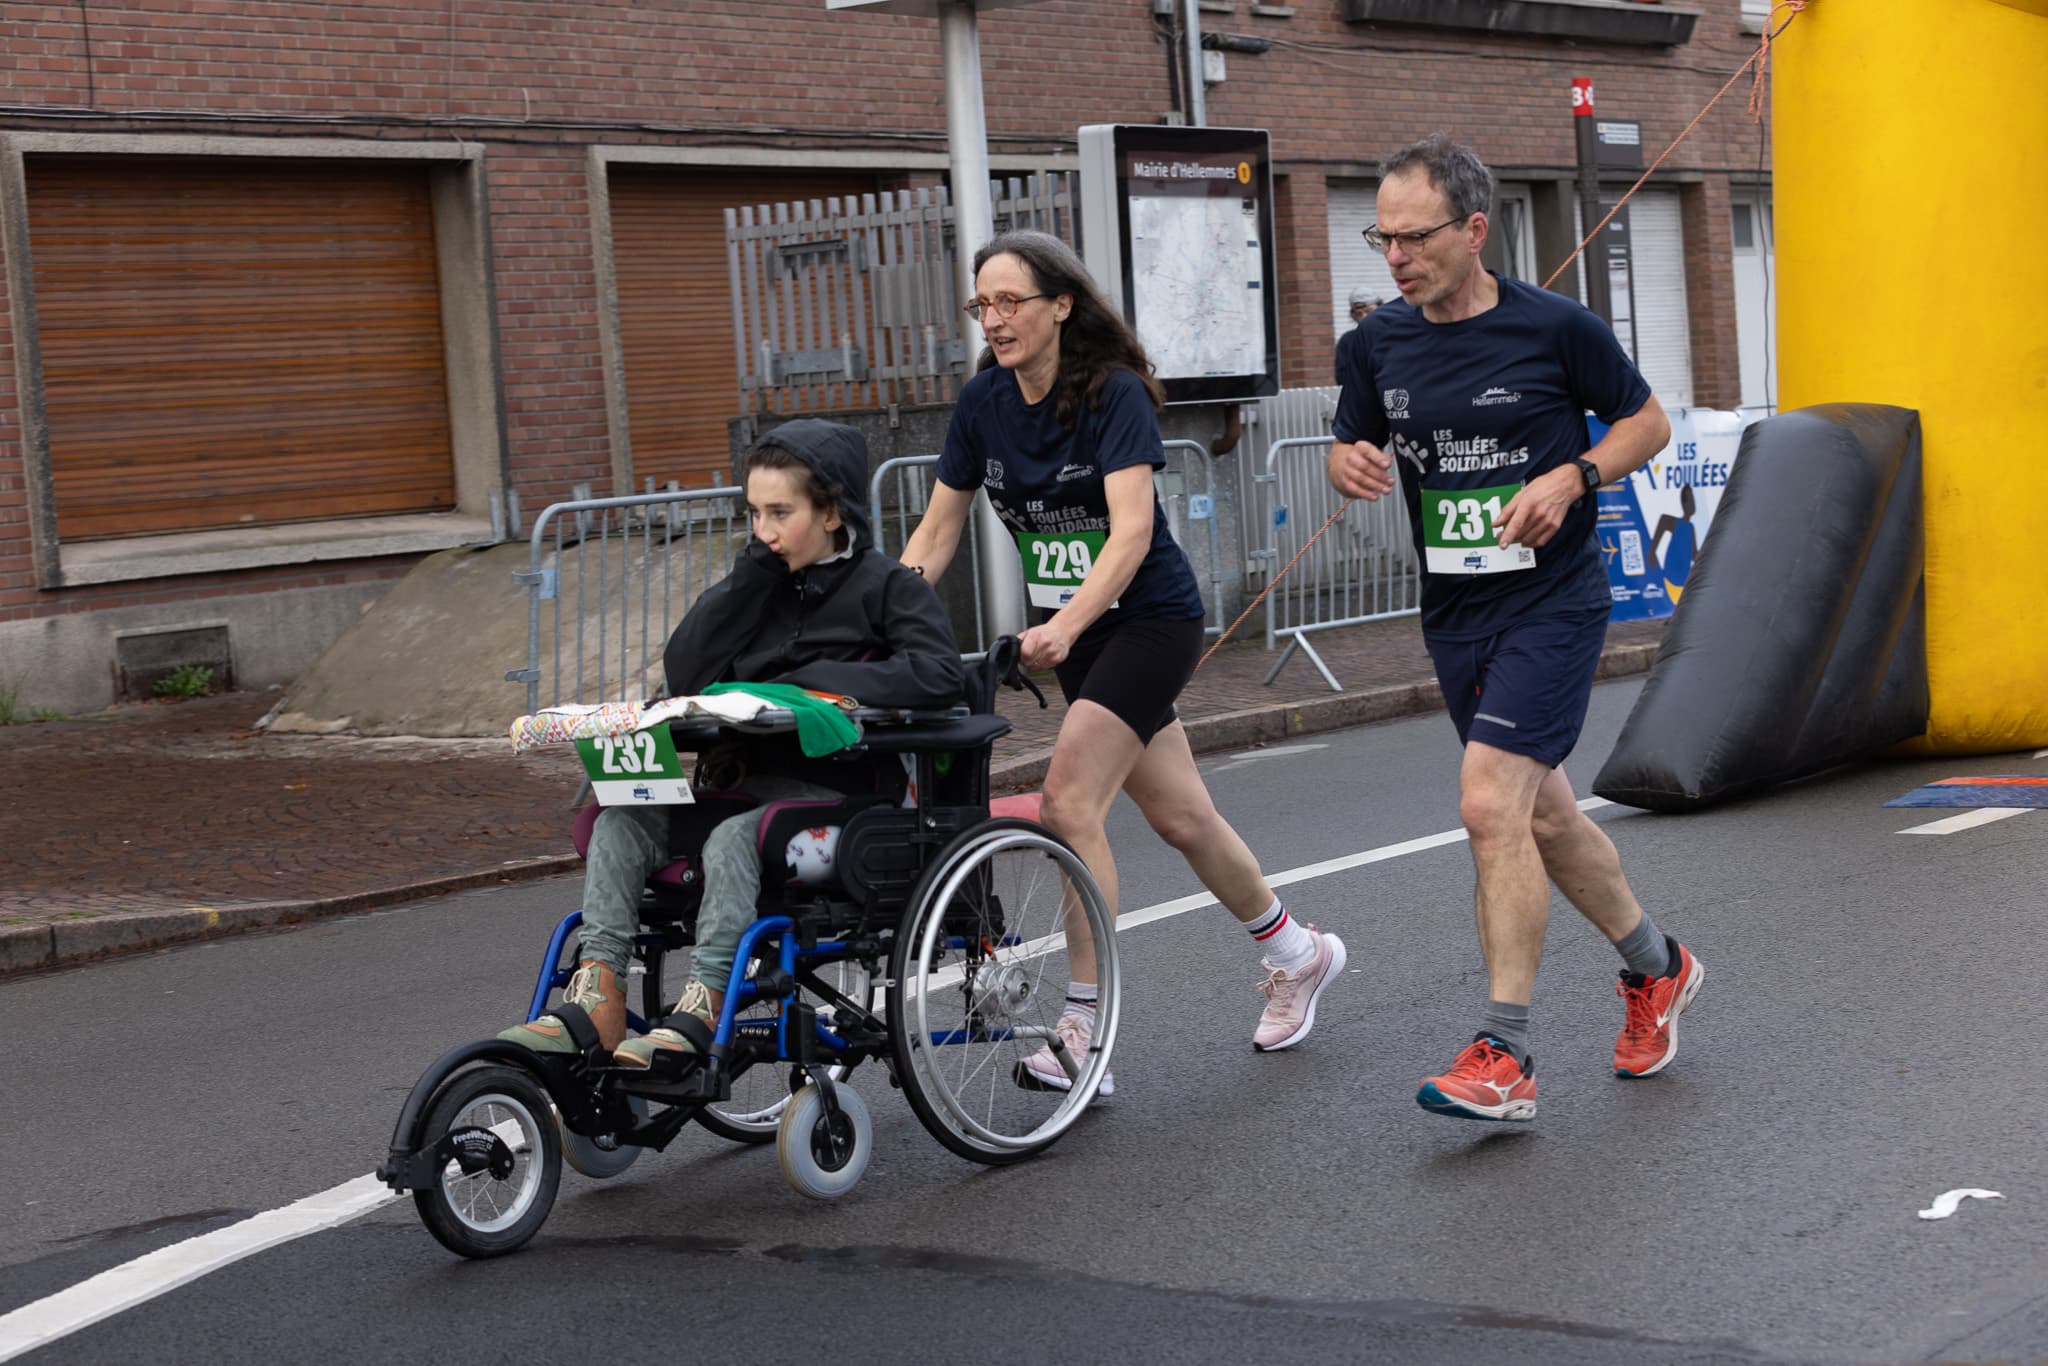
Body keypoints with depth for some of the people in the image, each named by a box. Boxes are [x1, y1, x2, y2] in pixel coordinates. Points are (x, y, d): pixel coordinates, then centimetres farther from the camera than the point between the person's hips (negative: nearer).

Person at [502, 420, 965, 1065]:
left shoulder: (883, 584, 0)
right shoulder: (764, 584, 18)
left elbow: (940, 672, -17)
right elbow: (682, 673, 6)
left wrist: (815, 679, -17)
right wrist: (752, 573, 0)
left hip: (832, 787, -7)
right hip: (743, 778, 7)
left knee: (733, 837, -35)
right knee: (620, 823, -15)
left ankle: (702, 1006, -36)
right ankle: (597, 995, -24)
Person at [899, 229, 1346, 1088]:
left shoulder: (1114, 394, -18)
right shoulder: (983, 402, -1)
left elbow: (1131, 531, -29)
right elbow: (937, 531, 1)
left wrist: (1068, 623, -43)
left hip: (1150, 616, -6)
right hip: (1074, 630, 6)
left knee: (1068, 805, -18)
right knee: (1178, 815, 14)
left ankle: (1082, 1029, -12)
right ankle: (1297, 955, 35)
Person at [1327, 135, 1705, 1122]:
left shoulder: (1555, 328, -10)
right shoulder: (1381, 343, 2)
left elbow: (1648, 421, 1)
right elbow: (1354, 447, 15)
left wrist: (1570, 478, -16)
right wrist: (1351, 463, -9)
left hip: (1551, 603, -6)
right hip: (1454, 615, 6)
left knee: (1490, 807, -18)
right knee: (1544, 817, 16)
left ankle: (1503, 1056, -11)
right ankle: (1656, 967, 40)